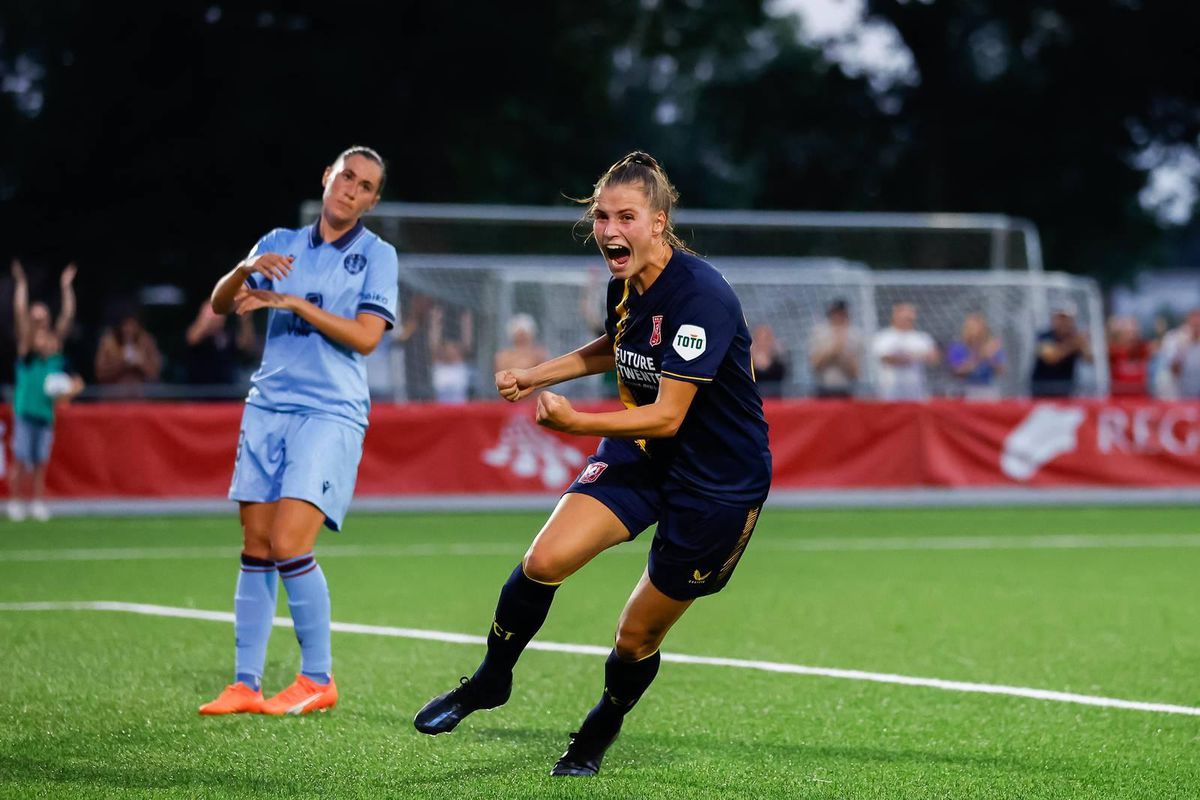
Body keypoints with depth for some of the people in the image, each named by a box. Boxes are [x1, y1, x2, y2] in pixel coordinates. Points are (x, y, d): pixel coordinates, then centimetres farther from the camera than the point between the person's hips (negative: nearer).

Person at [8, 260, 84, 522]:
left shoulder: (55, 342, 8)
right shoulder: (26, 342, -2)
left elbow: (68, 315, 6)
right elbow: (19, 312, -11)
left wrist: (66, 287, 1)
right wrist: (21, 284, -15)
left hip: (47, 410, 4)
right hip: (25, 409, -4)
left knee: (41, 462, 6)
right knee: (21, 460, -3)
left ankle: (38, 503, 12)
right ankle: (15, 502, 3)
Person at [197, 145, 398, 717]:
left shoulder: (376, 255, 1)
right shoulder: (280, 245, 13)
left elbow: (366, 336, -10)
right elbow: (220, 304, 6)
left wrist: (295, 302, -15)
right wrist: (247, 269, -14)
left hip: (331, 416, -5)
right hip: (267, 407, 5)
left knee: (289, 545, -15)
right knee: (255, 550, 2)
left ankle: (318, 679, -1)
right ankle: (245, 685, 7)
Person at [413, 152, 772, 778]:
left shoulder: (701, 297, -27)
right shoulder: (625, 284, -2)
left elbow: (668, 416, -29)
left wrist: (577, 422, -37)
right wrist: (538, 375, 14)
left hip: (719, 482, -6)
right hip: (640, 453, 6)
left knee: (636, 640, 4)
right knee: (545, 560, -17)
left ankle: (597, 736, 33)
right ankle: (490, 680, 7)